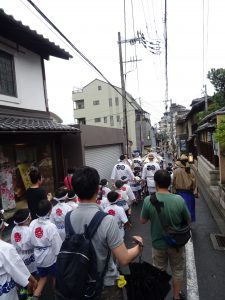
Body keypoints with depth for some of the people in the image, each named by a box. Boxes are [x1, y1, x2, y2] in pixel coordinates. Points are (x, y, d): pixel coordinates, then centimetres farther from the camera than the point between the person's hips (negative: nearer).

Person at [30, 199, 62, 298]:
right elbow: (57, 244, -20)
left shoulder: (32, 223, -10)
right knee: (55, 277, 22)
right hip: (50, 256, -4)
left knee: (42, 277, 25)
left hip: (38, 257, 4)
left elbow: (31, 241, 0)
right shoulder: (51, 226, -26)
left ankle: (35, 296, 14)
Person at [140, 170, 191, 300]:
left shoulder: (148, 200, -24)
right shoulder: (179, 200, -24)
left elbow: (143, 221, -9)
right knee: (178, 271, 26)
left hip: (158, 244, 0)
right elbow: (188, 221, -7)